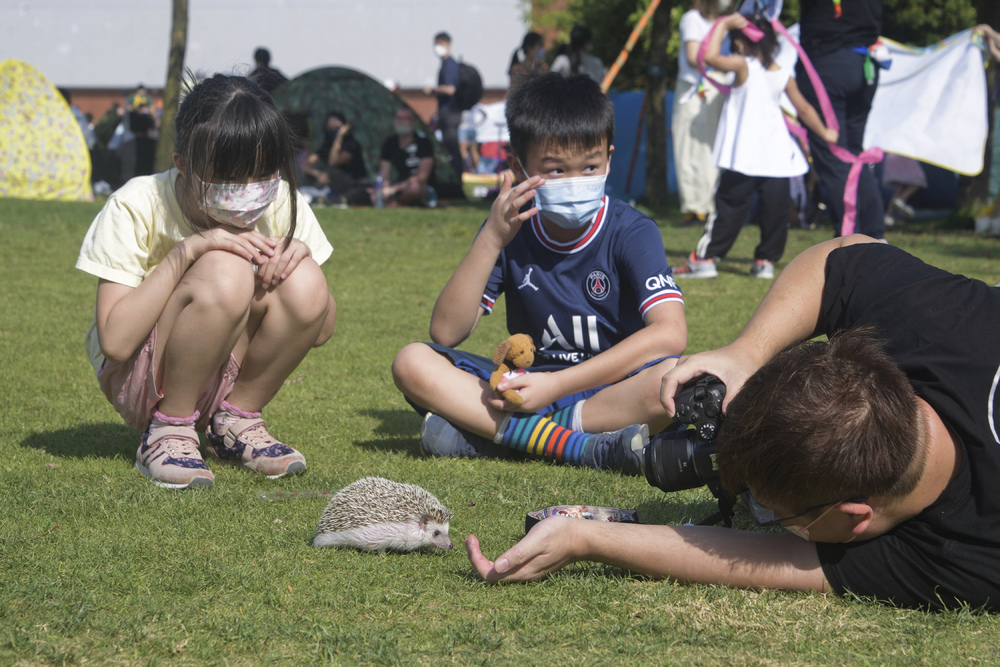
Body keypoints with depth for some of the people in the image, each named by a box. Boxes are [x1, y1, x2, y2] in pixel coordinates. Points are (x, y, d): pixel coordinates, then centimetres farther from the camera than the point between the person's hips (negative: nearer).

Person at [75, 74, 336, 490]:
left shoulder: (280, 205, -8)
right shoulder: (137, 207, -19)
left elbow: (320, 329, -4)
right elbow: (115, 341, -27)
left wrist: (300, 253, -22)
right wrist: (188, 249, -31)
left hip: (226, 375, 4)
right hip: (139, 382, -4)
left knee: (304, 285, -24)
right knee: (224, 272, -32)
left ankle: (235, 420, -3)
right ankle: (169, 433, -15)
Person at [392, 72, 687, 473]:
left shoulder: (632, 233, -6)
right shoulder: (513, 233, 2)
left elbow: (670, 334, -23)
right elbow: (446, 332, -7)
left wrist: (557, 384, -26)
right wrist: (491, 240, -18)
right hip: (530, 388, 3)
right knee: (413, 363, -18)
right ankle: (580, 446, -31)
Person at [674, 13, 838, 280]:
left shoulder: (743, 66, -8)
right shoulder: (784, 75, 8)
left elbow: (711, 56, -18)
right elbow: (804, 109, 16)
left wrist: (724, 24, -8)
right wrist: (824, 132, 30)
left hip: (744, 156, -4)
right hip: (776, 155, 4)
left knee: (730, 206, -1)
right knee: (775, 207, 8)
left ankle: (705, 258, 0)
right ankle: (766, 260, 9)